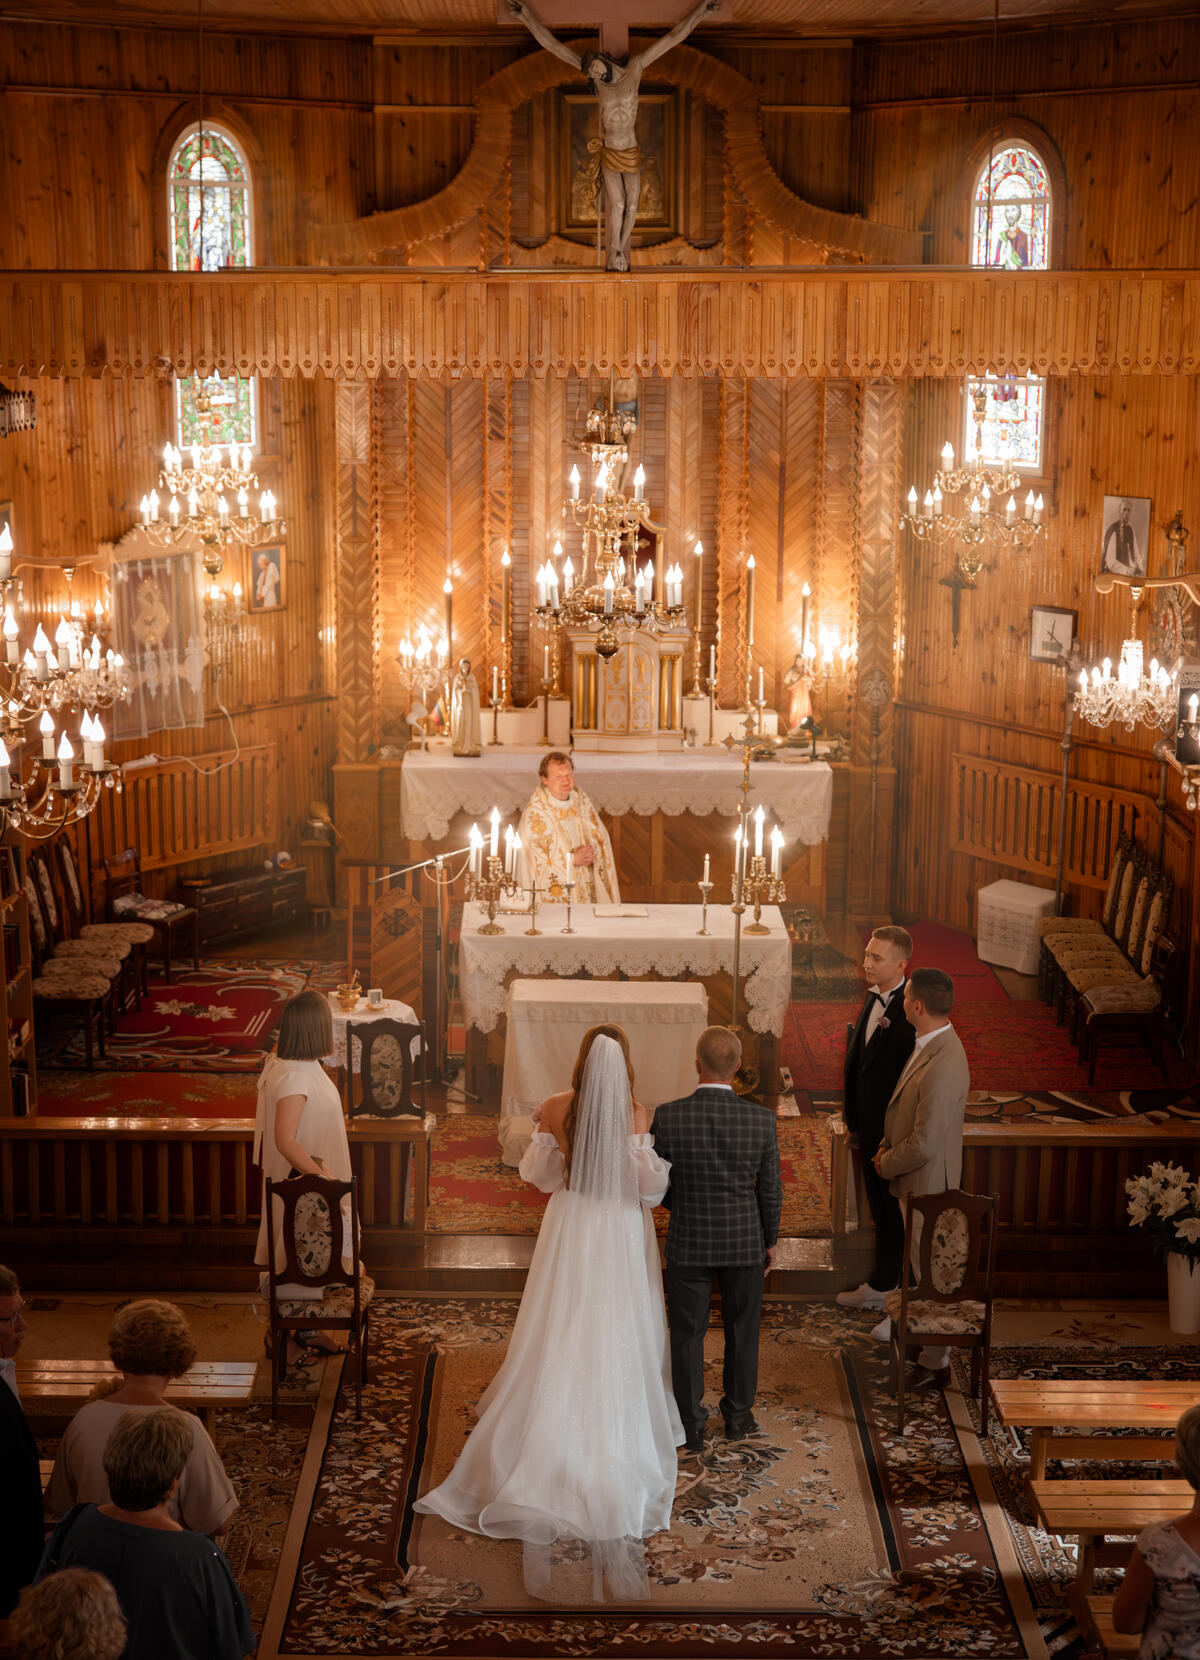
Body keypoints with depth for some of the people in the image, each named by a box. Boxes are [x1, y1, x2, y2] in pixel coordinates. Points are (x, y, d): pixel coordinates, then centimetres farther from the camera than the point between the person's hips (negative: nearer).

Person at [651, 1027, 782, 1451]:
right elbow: (770, 1190, -6)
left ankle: (691, 1427, 22)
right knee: (742, 1331, 19)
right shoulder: (761, 1121, -16)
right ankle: (738, 1416, 33)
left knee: (687, 1334, 13)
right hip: (744, 1242, 1)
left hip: (688, 1242, -1)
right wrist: (770, 1240, 11)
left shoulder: (668, 1118, -18)